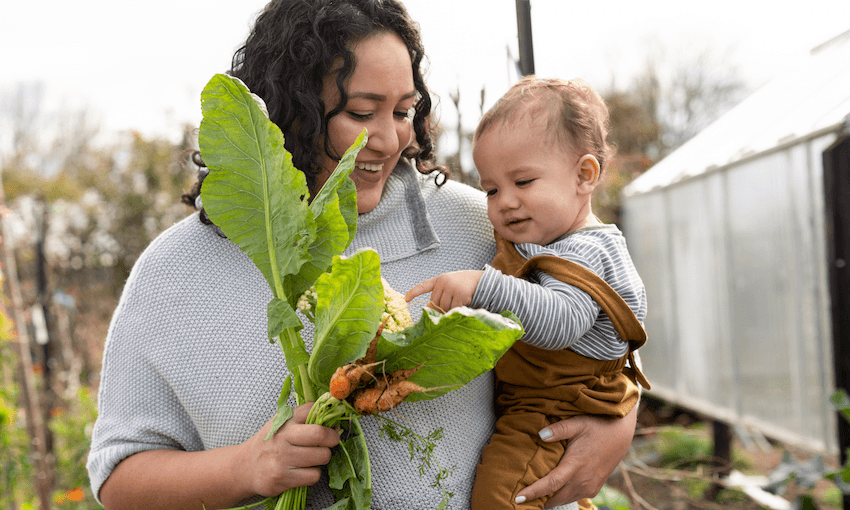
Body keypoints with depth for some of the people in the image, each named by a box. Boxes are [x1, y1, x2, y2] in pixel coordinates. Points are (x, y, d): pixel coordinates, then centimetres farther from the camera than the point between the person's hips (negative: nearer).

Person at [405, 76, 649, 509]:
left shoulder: (584, 255, -22)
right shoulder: (528, 239, 8)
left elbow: (558, 324, -40)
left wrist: (484, 287, -48)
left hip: (556, 417, -10)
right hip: (519, 401, 10)